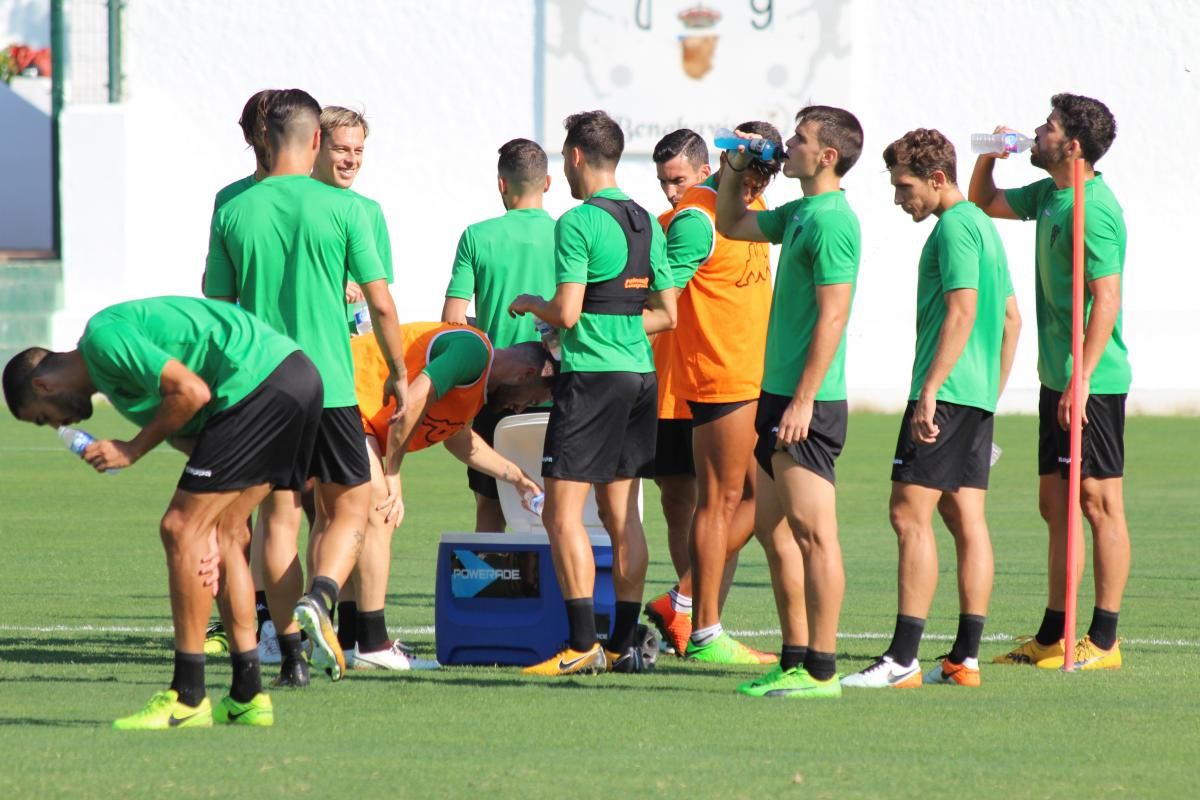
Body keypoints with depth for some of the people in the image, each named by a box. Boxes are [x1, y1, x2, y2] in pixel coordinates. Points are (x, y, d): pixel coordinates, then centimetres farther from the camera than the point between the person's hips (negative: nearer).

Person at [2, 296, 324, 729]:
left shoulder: (103, 337, -6)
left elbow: (192, 392, -16)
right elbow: (191, 439, 20)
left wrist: (132, 450, -3)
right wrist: (208, 535, 12)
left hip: (258, 382, -10)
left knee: (180, 530, -5)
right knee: (222, 533, 16)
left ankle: (187, 699, -3)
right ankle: (247, 696, 16)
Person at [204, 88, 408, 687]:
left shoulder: (233, 212, 1)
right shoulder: (342, 209, -5)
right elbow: (381, 305, -5)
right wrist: (399, 374, 9)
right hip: (330, 384, -2)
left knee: (278, 518, 9)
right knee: (349, 508, 10)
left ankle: (291, 653, 6)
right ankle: (317, 599, -17)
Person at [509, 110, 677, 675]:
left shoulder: (578, 223, -12)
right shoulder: (648, 224, 12)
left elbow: (567, 311, -17)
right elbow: (666, 315, 15)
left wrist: (530, 304, 3)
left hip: (591, 375, -8)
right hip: (639, 371, 8)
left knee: (563, 512, -5)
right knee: (621, 512, 10)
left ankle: (583, 644, -11)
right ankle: (624, 644, 9)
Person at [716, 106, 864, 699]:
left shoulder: (831, 221, -14)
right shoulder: (800, 213, 15)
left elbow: (833, 317, -20)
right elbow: (731, 225, 33)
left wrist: (803, 402, -22)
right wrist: (736, 169, 18)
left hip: (808, 402, -10)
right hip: (778, 394, 10)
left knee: (811, 533, -8)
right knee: (773, 528, 13)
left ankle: (821, 670, -6)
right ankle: (795, 659, 18)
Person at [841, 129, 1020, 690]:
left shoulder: (955, 228, -11)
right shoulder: (982, 225, 18)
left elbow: (962, 311, -21)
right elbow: (1010, 318, 23)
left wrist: (929, 390, -23)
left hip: (947, 391, -10)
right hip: (977, 395, 10)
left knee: (910, 514, -10)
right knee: (967, 521, 7)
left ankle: (903, 659, -14)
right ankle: (965, 658, 6)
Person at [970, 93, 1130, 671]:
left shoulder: (1092, 211, -17)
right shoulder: (1049, 195, 12)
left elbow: (1106, 299, -22)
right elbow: (983, 203, 29)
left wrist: (1081, 379, -26)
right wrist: (989, 154, 10)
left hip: (1092, 383, -10)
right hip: (1058, 378, 10)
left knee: (1100, 503, -5)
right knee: (1055, 504, 13)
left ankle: (1103, 640, -2)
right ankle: (1052, 637, 18)